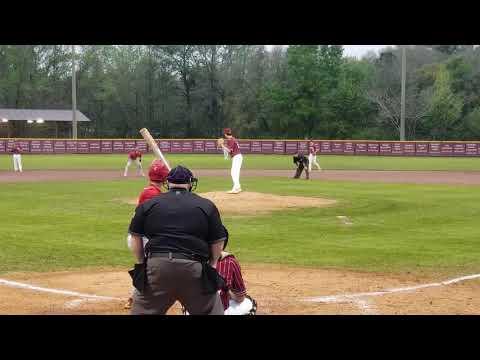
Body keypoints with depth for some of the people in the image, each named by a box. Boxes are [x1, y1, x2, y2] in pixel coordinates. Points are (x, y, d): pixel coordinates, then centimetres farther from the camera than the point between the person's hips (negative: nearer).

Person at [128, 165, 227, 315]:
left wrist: (141, 263, 18)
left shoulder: (148, 204, 11)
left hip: (156, 264, 1)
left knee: (142, 309, 13)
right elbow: (218, 241, 7)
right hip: (194, 268, -1)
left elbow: (136, 236, 12)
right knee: (212, 310, 10)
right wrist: (212, 265, 16)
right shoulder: (207, 206, 7)